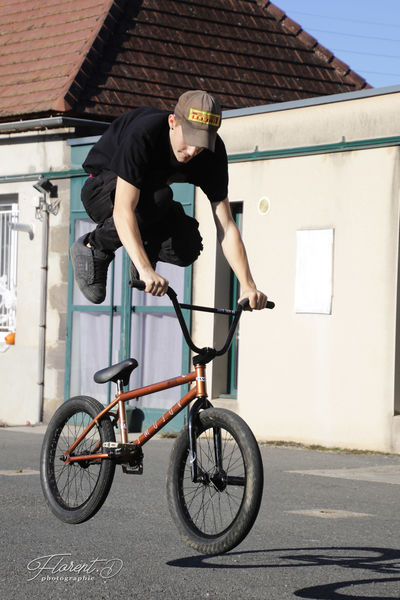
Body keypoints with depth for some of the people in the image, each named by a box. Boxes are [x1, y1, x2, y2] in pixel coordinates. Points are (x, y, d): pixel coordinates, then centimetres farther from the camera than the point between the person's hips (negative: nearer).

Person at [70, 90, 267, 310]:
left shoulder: (213, 153, -21)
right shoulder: (142, 135, -36)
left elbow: (226, 226, -20)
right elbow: (123, 210, -44)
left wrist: (248, 286, -31)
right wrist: (146, 271, -55)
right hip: (102, 191, -4)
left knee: (187, 249, -27)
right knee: (157, 197, -38)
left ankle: (147, 249, 7)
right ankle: (94, 247, -14)